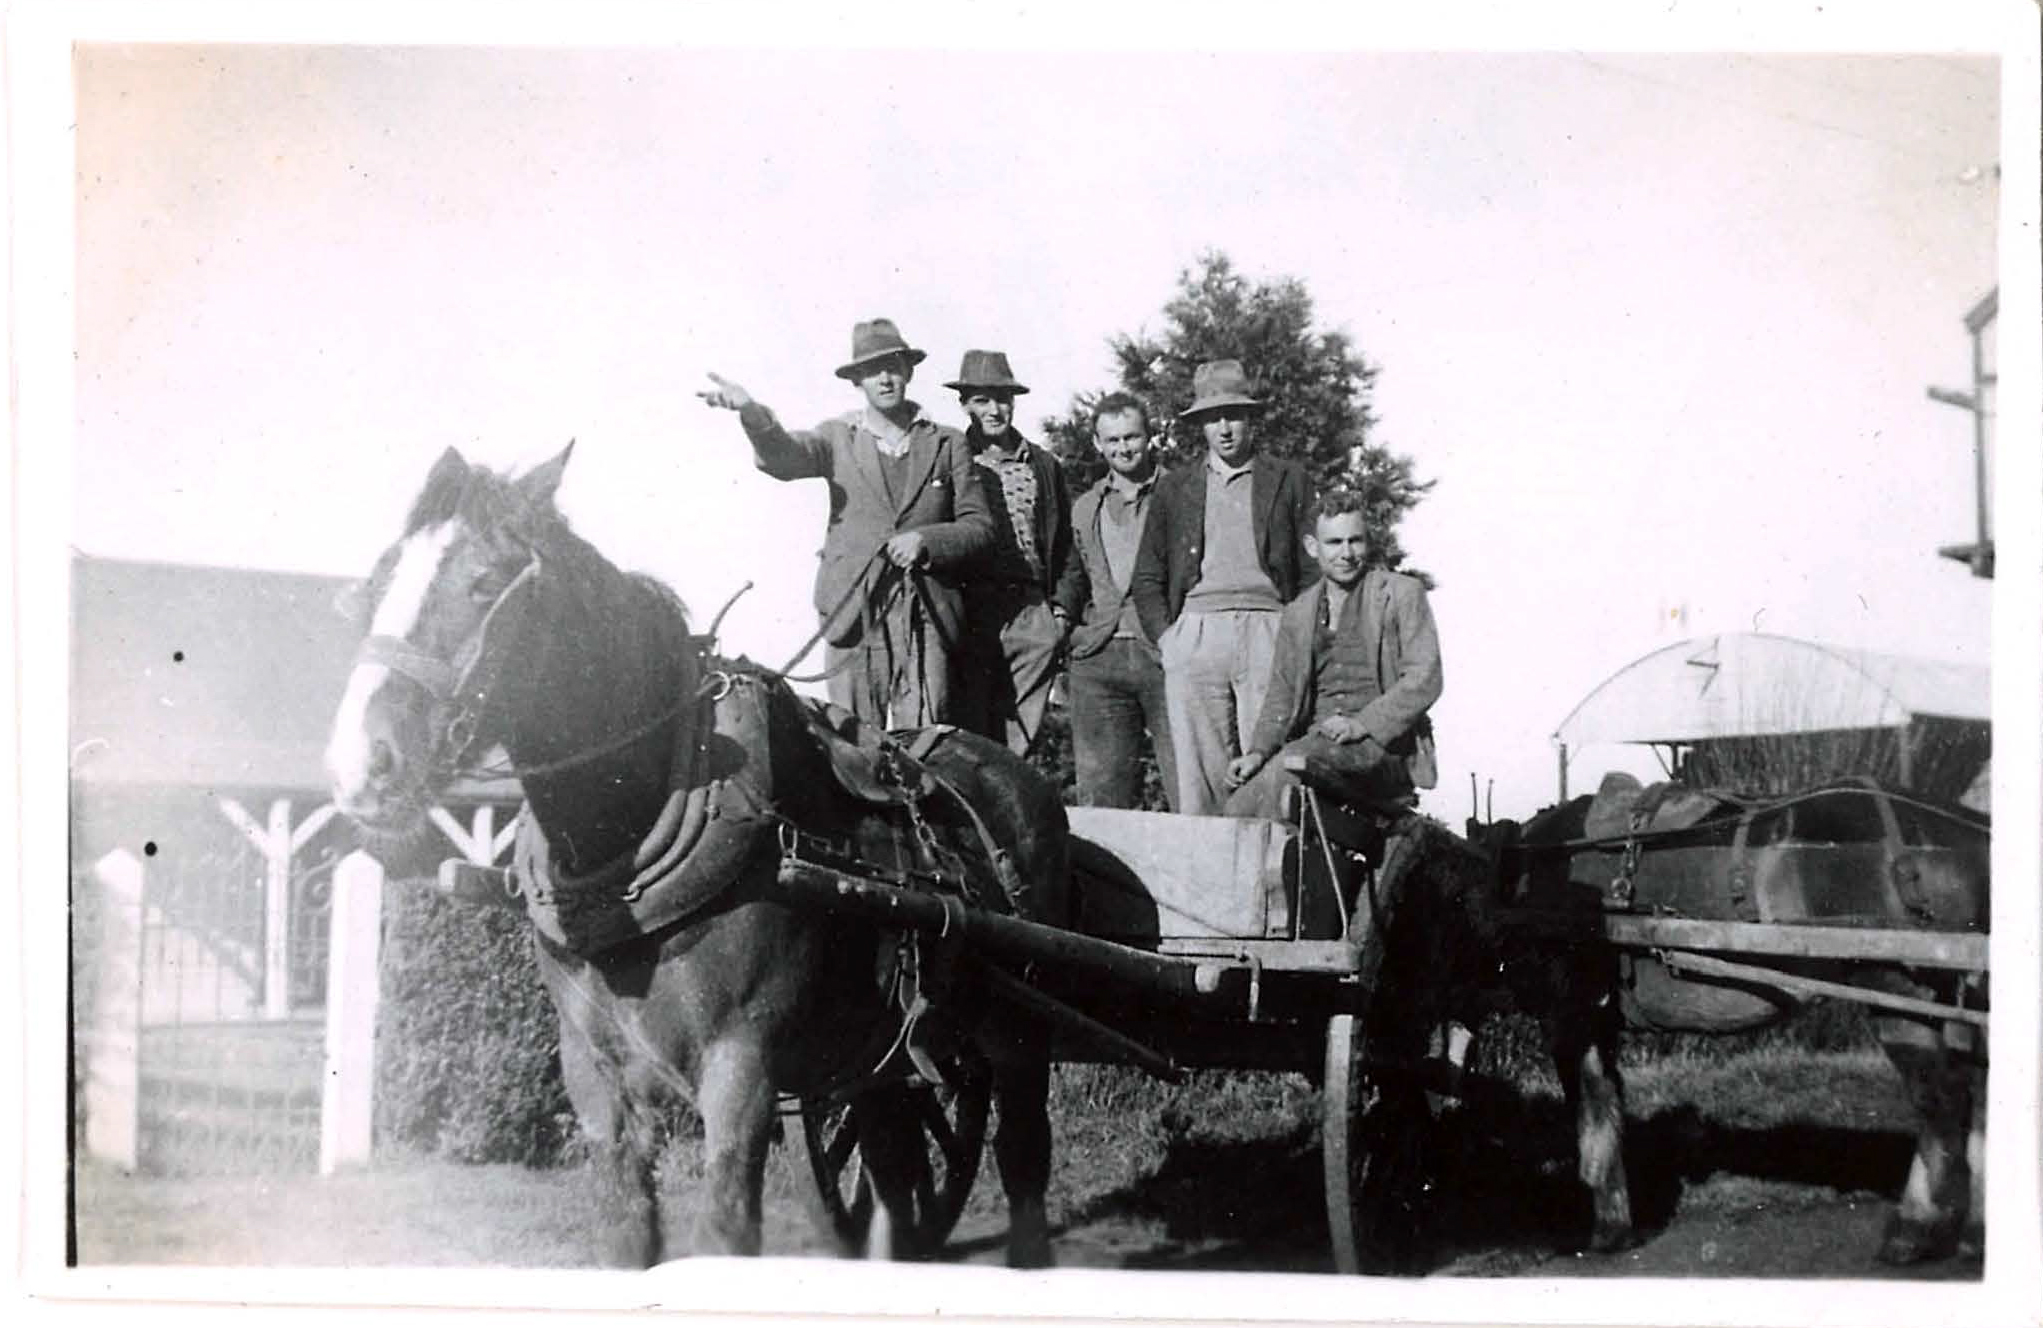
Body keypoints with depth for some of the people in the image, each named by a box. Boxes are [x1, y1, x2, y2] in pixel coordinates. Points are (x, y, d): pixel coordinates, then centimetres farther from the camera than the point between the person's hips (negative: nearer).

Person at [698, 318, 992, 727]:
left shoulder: (947, 444, 12)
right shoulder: (839, 439, 10)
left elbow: (979, 526, 11)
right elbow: (782, 457, -10)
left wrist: (926, 540, -9)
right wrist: (751, 414, -31)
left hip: (926, 619, 0)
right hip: (854, 615, 0)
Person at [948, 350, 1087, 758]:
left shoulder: (1043, 465, 16)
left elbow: (1067, 545, 19)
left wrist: (1064, 607, 8)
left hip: (1035, 615, 3)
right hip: (972, 614, -3)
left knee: (1018, 740, 0)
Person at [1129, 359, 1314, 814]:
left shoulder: (1289, 481, 13)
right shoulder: (1173, 488, 19)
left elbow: (1312, 568, 10)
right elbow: (1146, 579, 18)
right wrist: (1166, 636, 4)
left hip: (1267, 632, -2)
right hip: (1194, 636, 2)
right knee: (1197, 773, -5)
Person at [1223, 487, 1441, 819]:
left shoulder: (1402, 593, 6)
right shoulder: (1295, 614, 21)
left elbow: (1424, 679, -4)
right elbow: (1281, 695, 20)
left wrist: (1363, 724, -17)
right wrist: (1258, 752, 0)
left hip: (1384, 742, -5)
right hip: (1317, 739, 5)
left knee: (1288, 764, -35)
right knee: (1238, 809, -24)